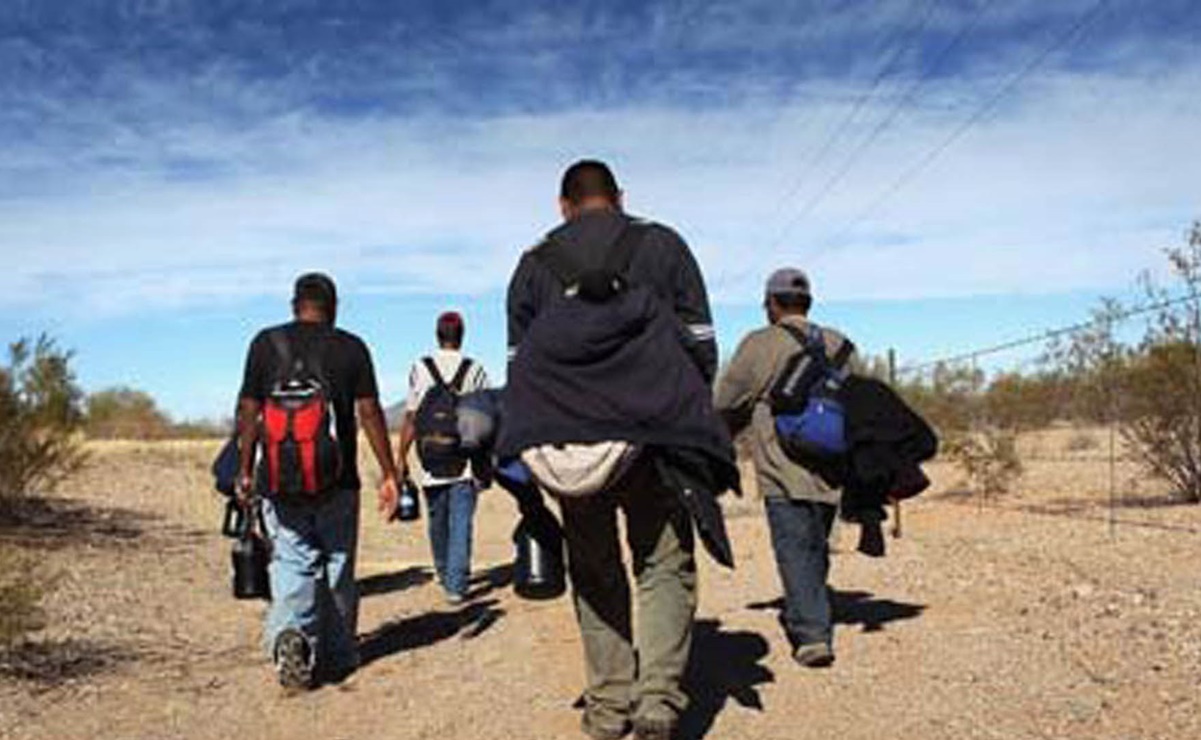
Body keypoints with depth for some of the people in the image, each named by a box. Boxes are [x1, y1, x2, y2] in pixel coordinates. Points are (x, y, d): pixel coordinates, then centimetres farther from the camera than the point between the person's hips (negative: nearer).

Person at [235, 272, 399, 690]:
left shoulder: (267, 343, 3)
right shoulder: (350, 347, 0)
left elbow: (249, 412, 3)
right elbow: (369, 413, -3)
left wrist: (245, 471, 11)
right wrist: (388, 473, 1)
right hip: (337, 481, 0)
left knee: (291, 565, 4)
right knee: (337, 569, 11)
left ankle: (290, 635, -20)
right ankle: (336, 658, 20)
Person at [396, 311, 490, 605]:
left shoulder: (420, 368, -2)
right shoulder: (475, 370, -1)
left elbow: (411, 418, -4)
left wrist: (401, 458, 1)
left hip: (431, 462, 1)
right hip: (466, 461, -1)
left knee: (438, 521, 17)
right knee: (461, 522, 1)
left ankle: (445, 574, 34)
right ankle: (456, 583, -6)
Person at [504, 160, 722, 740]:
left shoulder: (535, 263, 14)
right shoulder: (663, 245, 10)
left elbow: (518, 359, 12)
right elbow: (701, 342, 5)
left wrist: (530, 443, 15)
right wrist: (693, 415, 15)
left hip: (567, 438, 2)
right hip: (655, 430, -1)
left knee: (595, 571, 11)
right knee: (664, 563, 5)